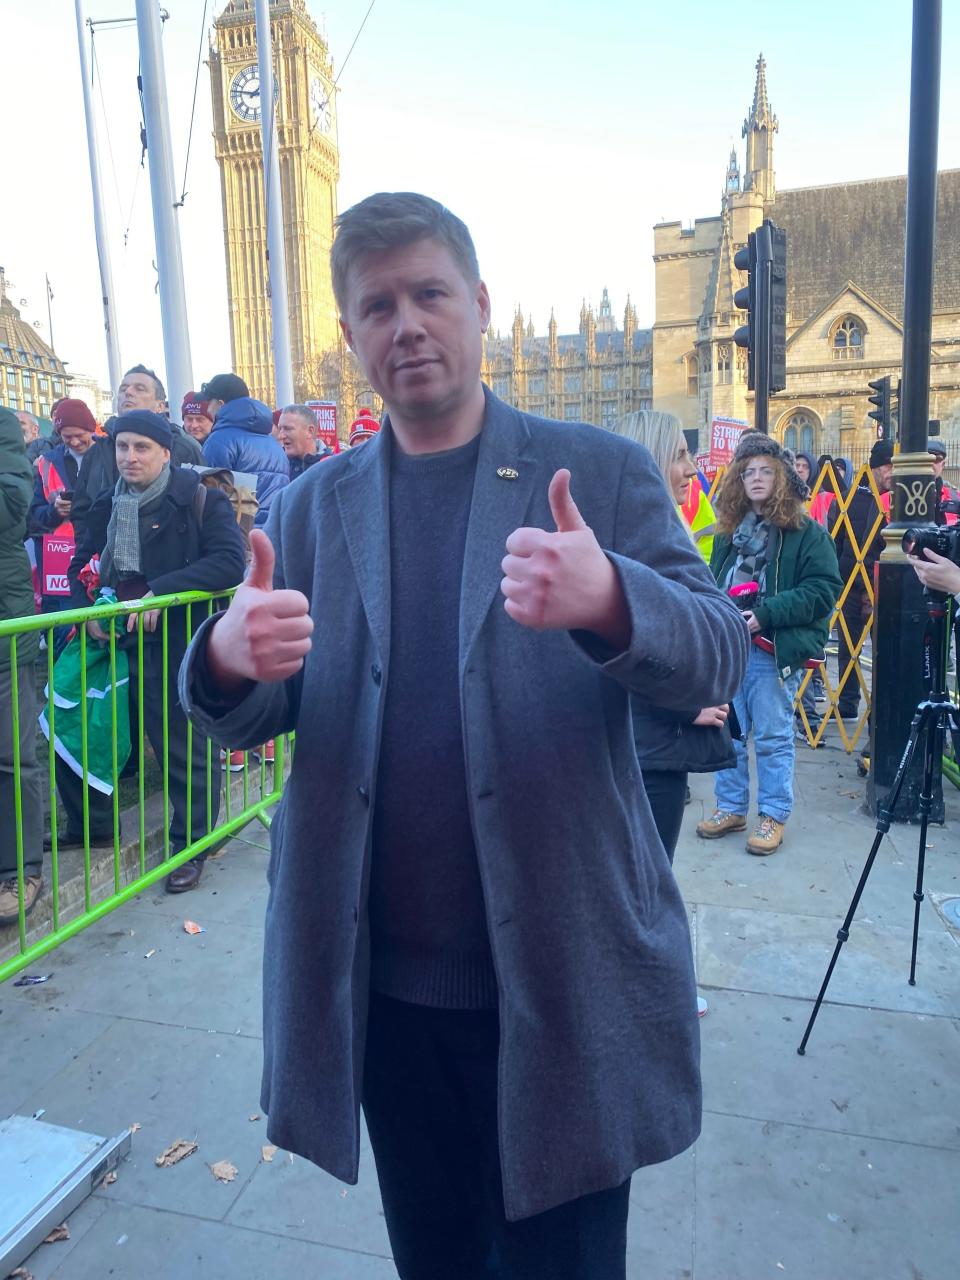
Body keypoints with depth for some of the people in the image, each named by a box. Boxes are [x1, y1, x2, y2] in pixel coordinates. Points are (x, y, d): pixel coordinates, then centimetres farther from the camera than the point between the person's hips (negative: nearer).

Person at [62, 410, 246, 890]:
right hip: (110, 637, 6)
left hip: (173, 640, -6)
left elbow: (230, 562, -19)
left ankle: (191, 844, 20)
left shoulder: (201, 501, -6)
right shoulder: (107, 506, 12)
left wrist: (161, 590, -25)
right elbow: (79, 565, 16)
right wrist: (85, 610, -5)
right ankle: (90, 825, 37)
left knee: (185, 746, 2)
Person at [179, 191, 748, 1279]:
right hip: (382, 984, 3)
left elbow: (718, 658, -9)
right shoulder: (310, 507, 5)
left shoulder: (599, 472, -3)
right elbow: (242, 721, 4)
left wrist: (606, 600, -31)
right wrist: (230, 659, -21)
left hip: (560, 981, -2)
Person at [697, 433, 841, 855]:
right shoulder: (729, 531, 14)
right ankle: (730, 808, 26)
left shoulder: (807, 532, -3)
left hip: (774, 650, -5)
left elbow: (822, 589, -11)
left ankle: (773, 816, 16)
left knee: (773, 738, 3)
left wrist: (766, 615, -20)